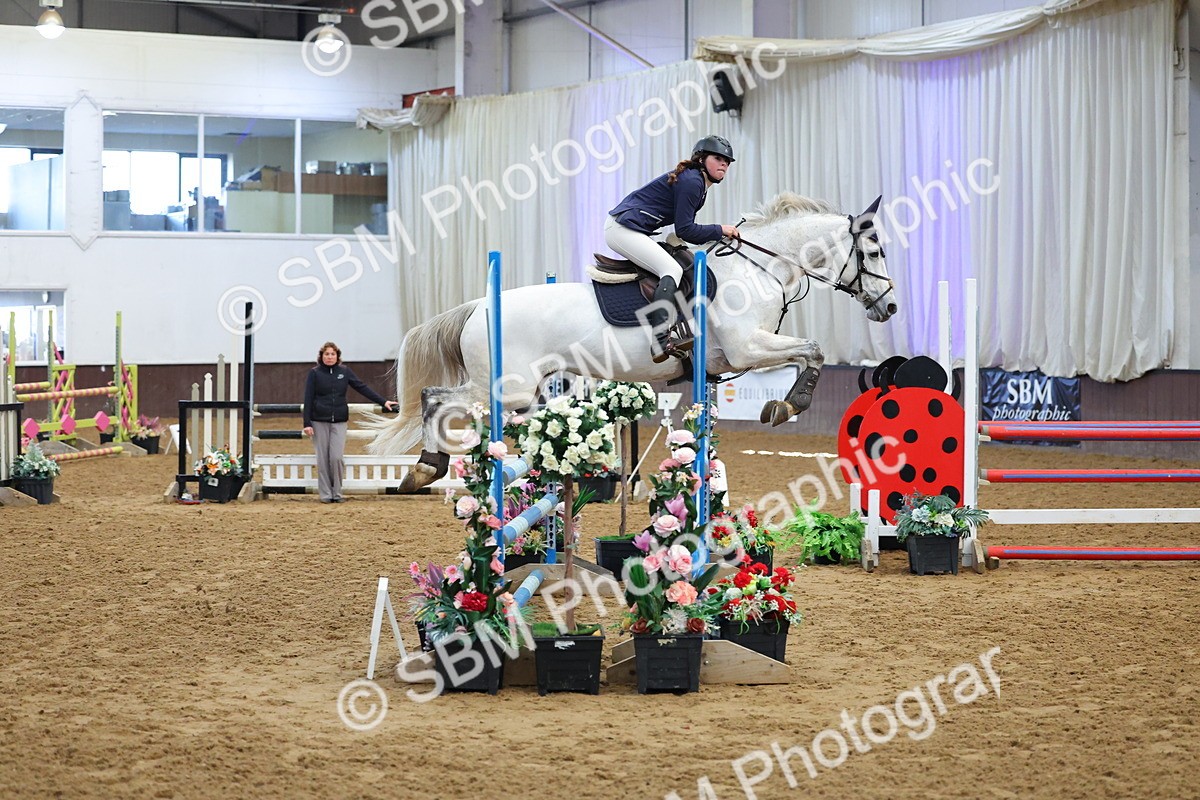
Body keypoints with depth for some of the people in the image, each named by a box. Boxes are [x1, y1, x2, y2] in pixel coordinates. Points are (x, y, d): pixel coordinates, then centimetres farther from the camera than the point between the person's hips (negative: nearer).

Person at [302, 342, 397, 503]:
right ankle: (325, 494, 9)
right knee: (323, 459, 0)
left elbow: (362, 388, 6)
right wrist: (307, 423, -8)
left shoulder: (344, 371, 5)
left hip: (339, 422, 1)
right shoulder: (314, 373, -1)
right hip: (319, 422, -1)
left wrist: (383, 402, 2)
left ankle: (337, 492, 5)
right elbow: (308, 399, -2)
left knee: (337, 457, -8)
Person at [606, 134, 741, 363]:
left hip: (623, 228, 11)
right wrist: (720, 230, -8)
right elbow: (684, 231, -16)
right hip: (623, 229, -11)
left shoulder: (697, 183, 18)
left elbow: (686, 229, 21)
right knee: (672, 270, -22)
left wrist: (719, 236, 14)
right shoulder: (691, 181, -14)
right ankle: (660, 341, -35)